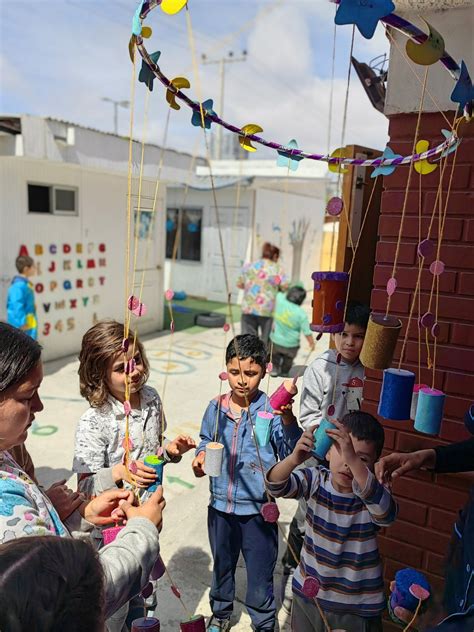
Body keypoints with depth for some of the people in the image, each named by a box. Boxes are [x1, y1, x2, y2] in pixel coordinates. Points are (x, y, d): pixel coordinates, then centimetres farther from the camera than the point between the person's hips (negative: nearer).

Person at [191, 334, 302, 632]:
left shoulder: (271, 409, -16)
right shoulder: (216, 408, -5)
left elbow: (292, 454, -23)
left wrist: (288, 420, -38)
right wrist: (201, 457, -7)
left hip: (258, 510, -3)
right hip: (221, 507, 4)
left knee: (260, 575, 14)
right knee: (222, 566, 26)